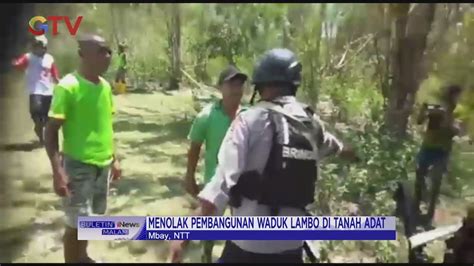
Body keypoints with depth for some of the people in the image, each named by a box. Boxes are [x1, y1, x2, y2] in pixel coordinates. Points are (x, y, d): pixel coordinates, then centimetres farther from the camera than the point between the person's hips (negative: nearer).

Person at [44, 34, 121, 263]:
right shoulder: (67, 86, -16)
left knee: (89, 217, 19)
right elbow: (51, 131, -15)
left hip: (103, 164, 7)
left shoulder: (105, 86, 5)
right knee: (76, 222, 1)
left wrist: (114, 158, 16)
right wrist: (58, 171, -23)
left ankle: (82, 257, 38)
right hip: (78, 166, -7)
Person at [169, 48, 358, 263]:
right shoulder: (311, 122, 5)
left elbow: (225, 179, -21)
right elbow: (331, 144, 29)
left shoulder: (251, 120, -12)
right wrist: (350, 153, 54)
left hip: (248, 244, -4)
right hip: (291, 245, 4)